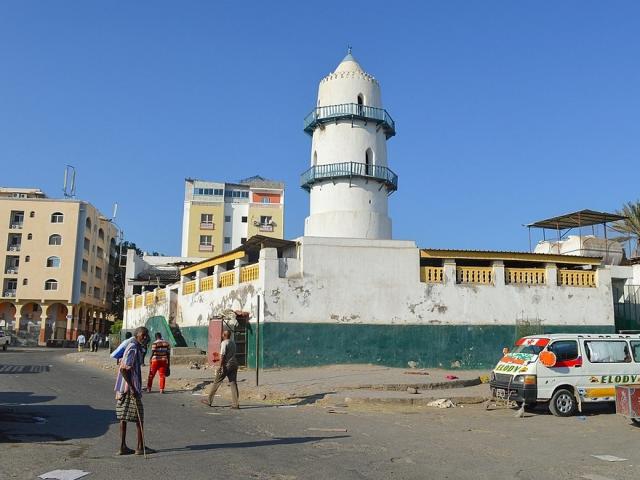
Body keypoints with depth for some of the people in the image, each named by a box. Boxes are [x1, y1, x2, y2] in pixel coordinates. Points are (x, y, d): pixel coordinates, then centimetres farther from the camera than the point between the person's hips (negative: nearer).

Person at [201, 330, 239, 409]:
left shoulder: (224, 343, -9)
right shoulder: (233, 343, 15)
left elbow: (222, 355, -16)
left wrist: (220, 366, -17)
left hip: (226, 365, -7)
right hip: (234, 364, 7)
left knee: (216, 382, 5)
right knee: (233, 383, 3)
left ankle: (209, 400, 14)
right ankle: (235, 404, -2)